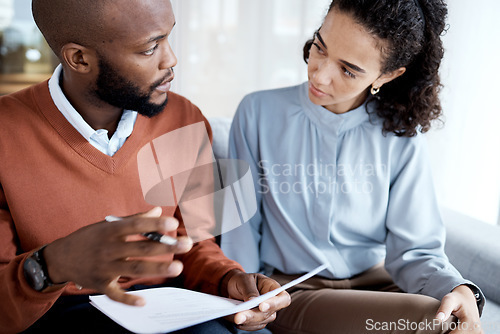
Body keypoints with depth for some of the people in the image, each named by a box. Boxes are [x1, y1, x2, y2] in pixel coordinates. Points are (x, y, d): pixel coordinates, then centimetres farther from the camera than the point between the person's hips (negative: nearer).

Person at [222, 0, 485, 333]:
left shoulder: (402, 136, -2)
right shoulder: (258, 112, -5)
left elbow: (415, 247, -4)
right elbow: (241, 229, 0)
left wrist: (458, 289, -24)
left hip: (376, 281, 3)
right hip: (290, 291, -3)